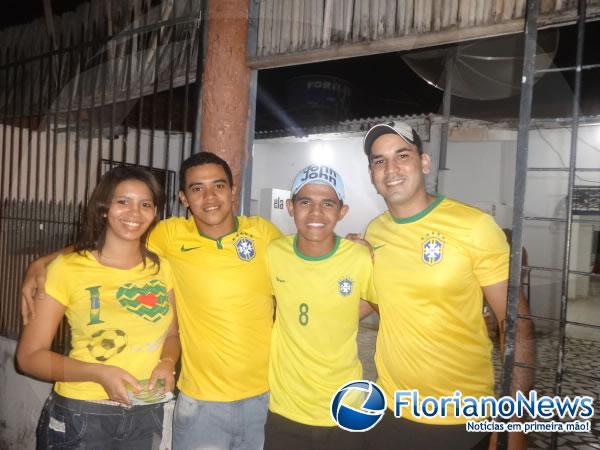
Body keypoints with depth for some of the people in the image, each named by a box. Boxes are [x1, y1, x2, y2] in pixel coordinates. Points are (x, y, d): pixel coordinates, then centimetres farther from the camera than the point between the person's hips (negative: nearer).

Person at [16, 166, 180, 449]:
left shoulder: (161, 268, -1)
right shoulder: (67, 268, -13)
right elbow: (29, 356, -10)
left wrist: (167, 363, -11)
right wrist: (98, 373, -23)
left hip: (146, 415, 4)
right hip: (80, 416, -3)